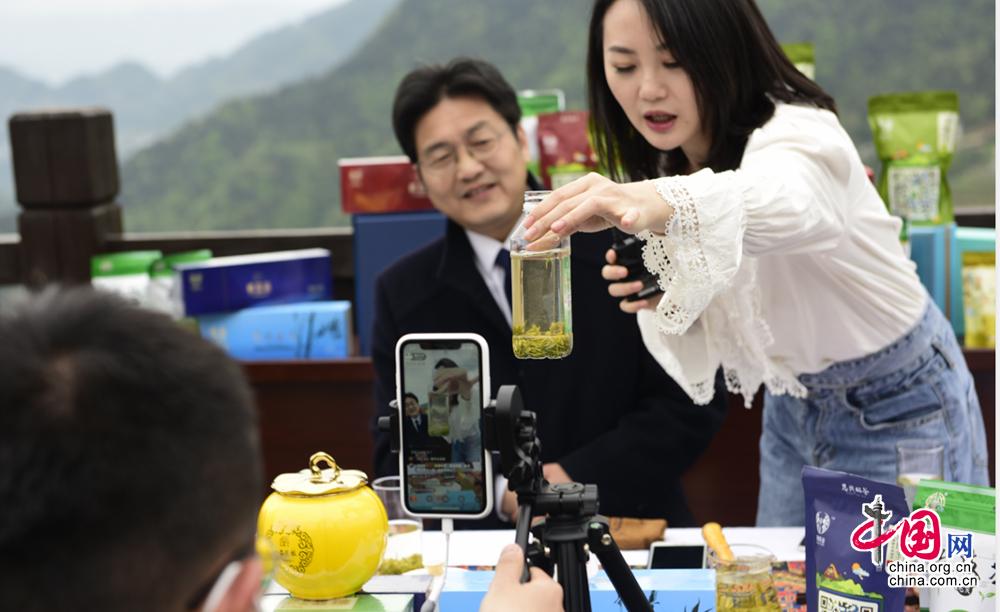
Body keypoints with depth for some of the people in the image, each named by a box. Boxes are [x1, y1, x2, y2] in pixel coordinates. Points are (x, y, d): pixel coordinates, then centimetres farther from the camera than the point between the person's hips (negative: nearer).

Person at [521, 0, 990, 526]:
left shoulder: (798, 133, -27)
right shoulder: (660, 167, -5)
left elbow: (786, 200, -53)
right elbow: (697, 345, 0)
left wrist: (664, 205, -71)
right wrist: (660, 302, -22)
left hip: (898, 414, -6)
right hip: (791, 411, 7)